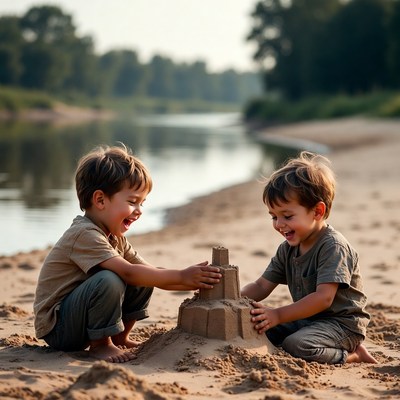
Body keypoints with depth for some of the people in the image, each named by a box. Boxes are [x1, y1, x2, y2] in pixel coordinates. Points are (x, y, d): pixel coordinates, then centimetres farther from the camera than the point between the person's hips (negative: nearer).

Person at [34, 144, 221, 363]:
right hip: (56, 327, -9)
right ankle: (100, 345, -13)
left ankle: (119, 339, 11)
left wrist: (196, 281, -9)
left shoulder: (115, 238, 8)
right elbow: (128, 272, -32)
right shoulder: (85, 234, -24)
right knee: (109, 281, -33)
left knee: (144, 282, 2)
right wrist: (181, 276, -30)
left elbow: (151, 271, 5)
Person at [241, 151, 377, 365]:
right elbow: (261, 286, 8)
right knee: (257, 328, -8)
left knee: (297, 345, -34)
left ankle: (353, 355, -7)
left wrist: (278, 315, -31)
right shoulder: (287, 249, 8)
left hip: (341, 322, -10)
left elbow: (323, 298, -27)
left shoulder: (333, 247, -19)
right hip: (307, 320, 10)